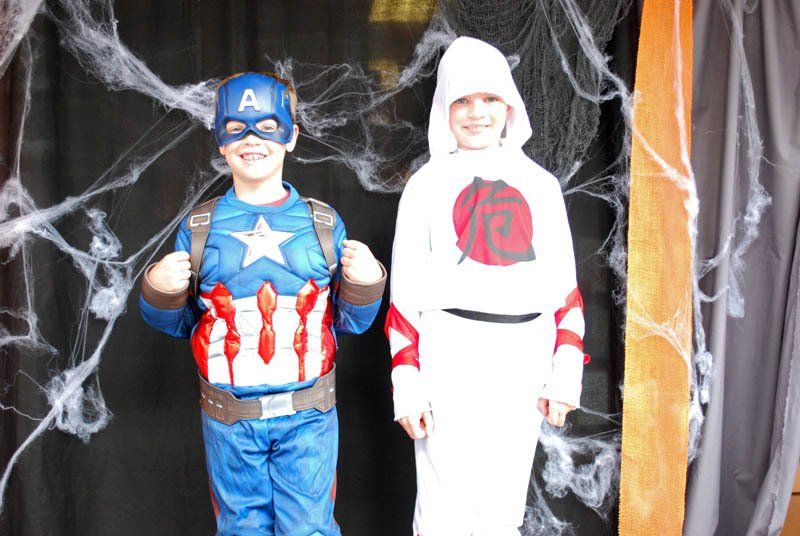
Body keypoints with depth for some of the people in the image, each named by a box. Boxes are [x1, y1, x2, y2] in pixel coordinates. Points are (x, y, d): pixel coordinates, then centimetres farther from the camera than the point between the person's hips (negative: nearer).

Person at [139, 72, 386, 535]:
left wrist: (364, 283, -13)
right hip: (229, 421, 1)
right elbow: (178, 325, 10)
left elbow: (350, 323, 5)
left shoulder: (324, 223, 2)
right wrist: (161, 291, -9)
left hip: (308, 416, -1)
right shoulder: (199, 228, 3)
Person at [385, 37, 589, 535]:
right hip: (451, 358, -3)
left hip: (524, 362, 3)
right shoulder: (428, 184, 3)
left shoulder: (540, 184, 10)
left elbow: (564, 288, 10)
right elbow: (407, 296, 1)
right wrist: (407, 384, -6)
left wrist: (567, 370, 2)